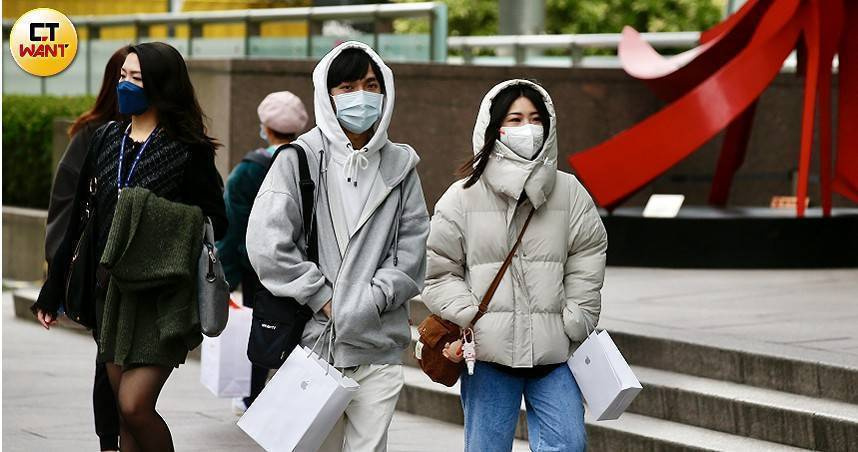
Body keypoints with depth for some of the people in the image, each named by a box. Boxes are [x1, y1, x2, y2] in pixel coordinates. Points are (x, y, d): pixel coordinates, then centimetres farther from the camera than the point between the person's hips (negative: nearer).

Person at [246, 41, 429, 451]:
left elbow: (412, 249, 6)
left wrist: (370, 301, -7)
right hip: (313, 340, -2)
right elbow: (267, 244, -8)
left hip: (379, 346, 2)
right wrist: (323, 299, -9)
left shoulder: (400, 165, 9)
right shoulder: (298, 160, -1)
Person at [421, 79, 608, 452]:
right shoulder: (463, 197, 1)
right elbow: (438, 271, 3)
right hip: (487, 351, -1)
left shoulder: (570, 193, 6)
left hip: (554, 352, 2)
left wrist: (576, 327, 1)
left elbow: (586, 266, 8)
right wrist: (466, 320, -8)